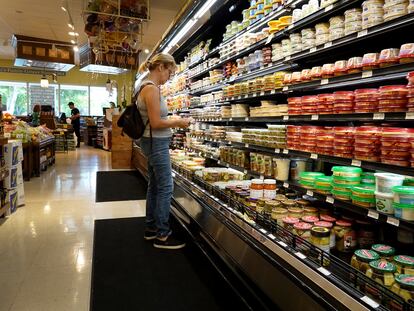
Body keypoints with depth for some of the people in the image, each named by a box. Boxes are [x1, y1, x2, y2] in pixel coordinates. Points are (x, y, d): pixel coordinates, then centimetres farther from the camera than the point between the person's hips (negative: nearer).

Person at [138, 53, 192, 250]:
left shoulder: (147, 87, 13)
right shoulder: (152, 88, -17)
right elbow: (156, 123, -20)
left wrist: (174, 121, 10)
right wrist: (179, 123, -9)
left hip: (153, 143, 10)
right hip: (157, 143, -10)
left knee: (154, 186, 15)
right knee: (165, 188, -3)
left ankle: (151, 229, 27)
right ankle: (162, 235, 7)